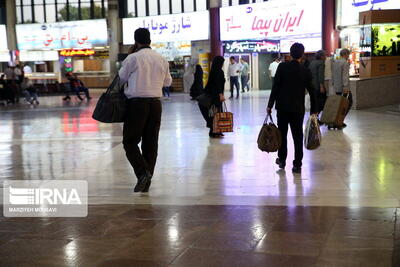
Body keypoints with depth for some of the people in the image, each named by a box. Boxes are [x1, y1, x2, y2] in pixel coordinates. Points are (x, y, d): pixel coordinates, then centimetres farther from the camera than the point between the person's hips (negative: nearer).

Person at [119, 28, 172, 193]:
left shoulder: (133, 58, -7)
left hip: (137, 103, -5)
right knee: (151, 143, 9)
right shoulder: (162, 60, 7)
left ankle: (143, 172, -16)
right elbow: (168, 82, 19)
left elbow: (122, 77, 7)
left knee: (130, 142, 3)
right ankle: (147, 182, 12)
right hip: (155, 103, 5)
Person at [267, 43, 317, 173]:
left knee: (282, 133, 14)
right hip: (298, 108, 1)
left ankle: (282, 159, 22)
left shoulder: (282, 67, -7)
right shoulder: (306, 71, -2)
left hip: (283, 106, -1)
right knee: (297, 135, 5)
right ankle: (297, 164, 5)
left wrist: (270, 105, -4)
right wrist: (313, 110, 11)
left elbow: (276, 87, -9)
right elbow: (311, 91, 2)